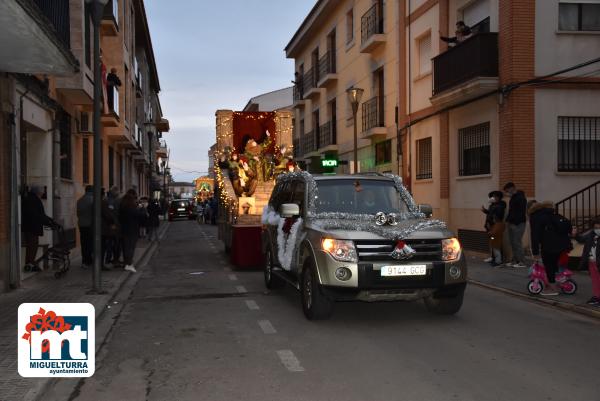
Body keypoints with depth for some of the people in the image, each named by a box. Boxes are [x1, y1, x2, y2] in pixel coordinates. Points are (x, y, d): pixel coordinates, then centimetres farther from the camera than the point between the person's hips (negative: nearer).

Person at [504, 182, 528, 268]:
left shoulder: (521, 198, -12)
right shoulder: (513, 197, 18)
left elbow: (521, 212, -18)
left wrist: (514, 222, -18)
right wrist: (508, 221, 12)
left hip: (518, 224, -9)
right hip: (512, 223, 9)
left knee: (517, 242, -9)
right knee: (513, 242, 10)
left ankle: (521, 261, -5)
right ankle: (515, 260, 15)